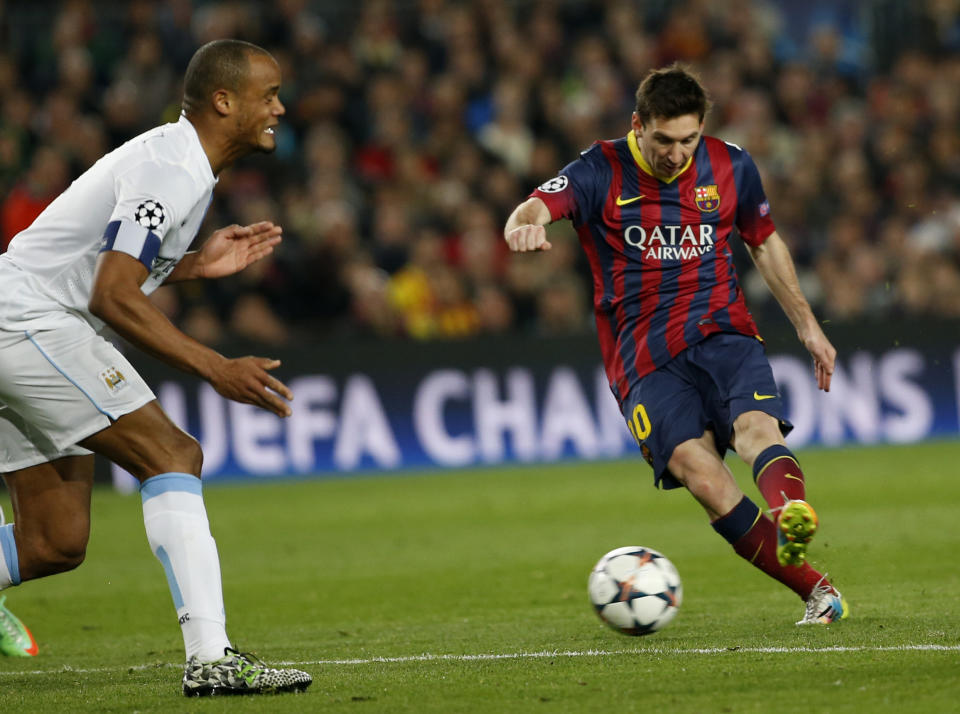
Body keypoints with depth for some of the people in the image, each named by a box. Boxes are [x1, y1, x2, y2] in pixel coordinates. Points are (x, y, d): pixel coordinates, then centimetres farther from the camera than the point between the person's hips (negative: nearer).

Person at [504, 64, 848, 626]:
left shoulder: (730, 166, 8)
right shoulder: (601, 173, -2)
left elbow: (765, 243, 24)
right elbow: (536, 208, -19)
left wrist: (807, 324, 22)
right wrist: (526, 226, -44)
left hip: (722, 332, 2)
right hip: (646, 359, -2)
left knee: (756, 427, -31)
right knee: (698, 470, -25)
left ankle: (793, 513, -62)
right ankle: (816, 590, -25)